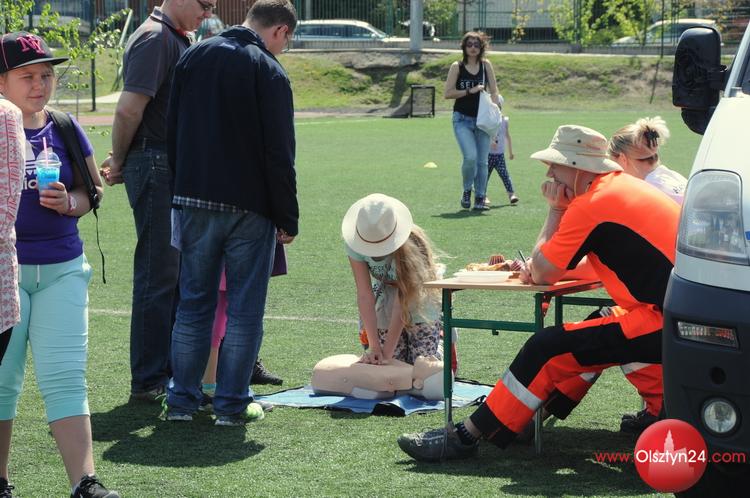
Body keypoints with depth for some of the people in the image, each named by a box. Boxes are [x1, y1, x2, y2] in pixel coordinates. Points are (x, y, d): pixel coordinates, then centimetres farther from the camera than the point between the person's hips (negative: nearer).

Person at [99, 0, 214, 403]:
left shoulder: (176, 39, 18)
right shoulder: (154, 38, -13)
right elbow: (129, 109, -20)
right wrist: (119, 162, -7)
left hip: (176, 173, 10)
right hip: (156, 169, -10)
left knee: (177, 275, 14)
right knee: (157, 277, -5)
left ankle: (172, 370, 22)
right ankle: (147, 383, 1)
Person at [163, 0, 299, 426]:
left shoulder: (193, 58, 8)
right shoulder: (269, 72, -10)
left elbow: (173, 132, 12)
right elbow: (280, 155, -11)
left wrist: (185, 190, 17)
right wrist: (288, 219, -4)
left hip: (194, 201, 5)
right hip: (249, 207, -5)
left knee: (193, 301, 12)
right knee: (245, 308, 3)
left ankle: (182, 399, 13)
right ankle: (233, 403, 5)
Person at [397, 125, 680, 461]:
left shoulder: (593, 203, -11)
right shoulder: (623, 187, 18)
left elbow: (542, 273, -3)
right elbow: (599, 268, 26)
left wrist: (555, 209, 6)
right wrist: (544, 268, 11)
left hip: (661, 325, -9)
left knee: (549, 348, -7)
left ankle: (468, 436, -3)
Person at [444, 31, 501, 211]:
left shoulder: (486, 65, 6)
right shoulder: (457, 67, -1)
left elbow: (494, 91, 10)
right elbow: (447, 93, -6)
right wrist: (470, 91, -13)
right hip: (462, 119, -3)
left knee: (482, 161, 1)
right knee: (470, 157, -18)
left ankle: (480, 198, 12)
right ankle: (467, 191, 6)